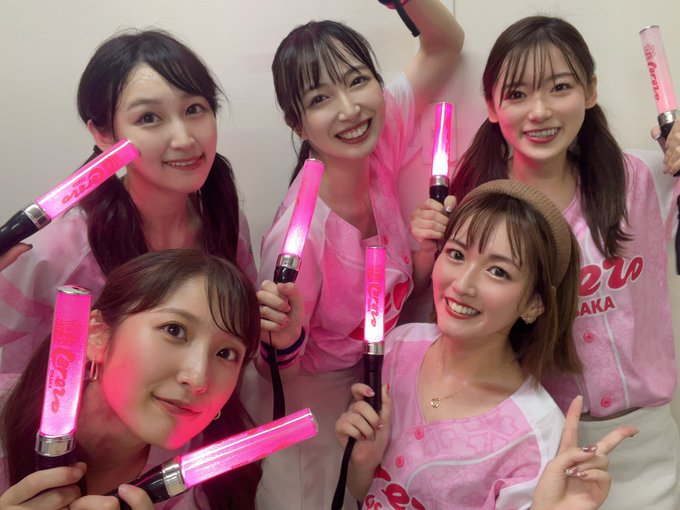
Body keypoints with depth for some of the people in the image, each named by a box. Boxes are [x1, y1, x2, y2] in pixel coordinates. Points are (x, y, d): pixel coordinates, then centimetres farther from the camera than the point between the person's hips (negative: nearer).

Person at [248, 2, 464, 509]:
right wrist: (284, 341, -45)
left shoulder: (382, 136, -21)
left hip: (378, 377, 5)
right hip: (313, 400, -5)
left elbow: (445, 44, -8)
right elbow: (278, 370, -21)